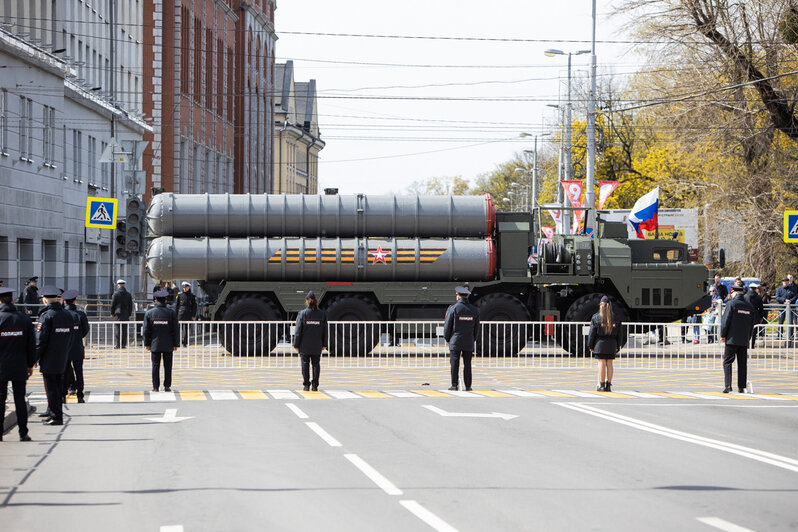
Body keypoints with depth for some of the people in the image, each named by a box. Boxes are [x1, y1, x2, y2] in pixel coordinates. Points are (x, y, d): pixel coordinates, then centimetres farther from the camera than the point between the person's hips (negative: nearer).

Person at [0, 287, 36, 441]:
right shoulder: (24, 318, 1)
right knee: (20, 400, 6)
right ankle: (23, 433, 5)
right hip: (19, 367, 2)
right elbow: (31, 344, 4)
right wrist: (30, 364, 13)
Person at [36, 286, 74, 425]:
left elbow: (41, 339, -15)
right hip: (62, 360, 7)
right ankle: (56, 414, 18)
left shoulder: (46, 316, -14)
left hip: (49, 360, -7)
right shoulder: (67, 314, 8)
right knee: (58, 387, 13)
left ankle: (56, 416, -2)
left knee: (51, 388, -3)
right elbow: (70, 338, 12)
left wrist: (35, 357, -7)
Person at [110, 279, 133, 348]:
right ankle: (123, 344, 7)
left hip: (118, 314, -3)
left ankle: (117, 344, -5)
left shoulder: (116, 293, -6)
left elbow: (112, 304, -4)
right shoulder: (128, 294, 5)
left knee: (117, 329, -2)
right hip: (126, 314, 3)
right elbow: (131, 305, 9)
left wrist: (112, 313, 6)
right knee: (124, 329, 7)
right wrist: (129, 314, 17)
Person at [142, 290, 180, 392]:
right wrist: (175, 343, 5)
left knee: (155, 366, 4)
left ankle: (155, 386, 2)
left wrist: (147, 343, 10)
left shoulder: (149, 313, -2)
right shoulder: (171, 313, -4)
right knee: (167, 366, 5)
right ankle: (167, 386, 4)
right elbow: (176, 330, -3)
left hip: (155, 344, 0)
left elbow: (146, 330, 1)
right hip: (168, 345, 0)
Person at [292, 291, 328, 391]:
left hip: (304, 345, -2)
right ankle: (315, 385, 2)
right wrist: (324, 344, 12)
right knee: (316, 364, 6)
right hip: (317, 345, 2)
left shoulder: (302, 313, -7)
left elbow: (298, 330, -5)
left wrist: (296, 344, 0)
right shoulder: (322, 314, 0)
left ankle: (306, 385, 3)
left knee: (305, 364, 5)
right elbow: (325, 331, 4)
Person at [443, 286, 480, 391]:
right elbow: (476, 327, 9)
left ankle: (454, 384, -2)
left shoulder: (453, 309, -8)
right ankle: (468, 385, 5)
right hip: (469, 342, 3)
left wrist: (447, 339, 9)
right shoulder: (475, 310, 2)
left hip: (455, 341, -3)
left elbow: (447, 326, -4)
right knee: (467, 364, 5)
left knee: (454, 363, 1)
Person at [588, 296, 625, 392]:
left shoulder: (596, 317, -5)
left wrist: (590, 345, 4)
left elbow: (592, 333, -4)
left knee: (601, 363, -2)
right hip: (611, 344, 3)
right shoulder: (615, 318, 4)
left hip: (600, 344, -3)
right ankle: (608, 385, 7)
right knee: (609, 364, 6)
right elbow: (619, 334, 7)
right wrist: (618, 346, 14)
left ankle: (602, 385, -3)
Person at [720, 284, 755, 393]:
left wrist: (723, 335, -1)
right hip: (744, 340, 5)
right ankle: (741, 387, 8)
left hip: (732, 339, -5)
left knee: (727, 362, -3)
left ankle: (728, 385, -15)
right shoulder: (749, 306, 8)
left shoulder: (731, 304, -7)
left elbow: (725, 321, -10)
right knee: (742, 364, 8)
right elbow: (751, 324, 13)